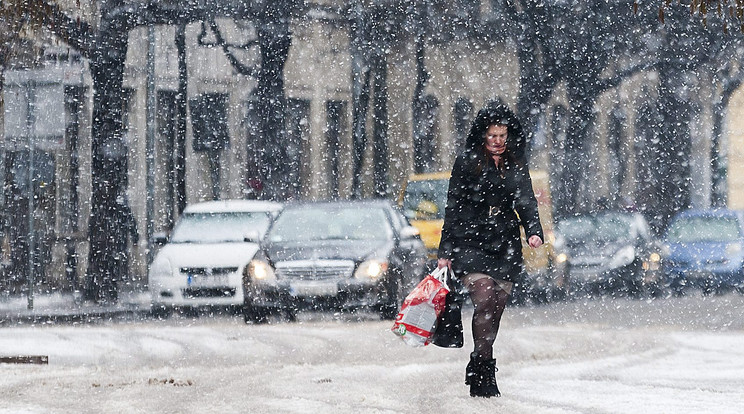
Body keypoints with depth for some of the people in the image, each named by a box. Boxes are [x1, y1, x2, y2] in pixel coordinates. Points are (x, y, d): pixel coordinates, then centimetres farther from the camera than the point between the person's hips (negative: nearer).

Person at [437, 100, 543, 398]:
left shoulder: (516, 165, 12)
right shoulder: (467, 162, 1)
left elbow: (525, 200, 5)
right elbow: (453, 208, 2)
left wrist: (534, 231, -14)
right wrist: (446, 251, -2)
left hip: (505, 249, 4)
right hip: (470, 244, -4)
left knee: (496, 309, 3)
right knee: (485, 300, -19)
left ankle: (477, 370, 18)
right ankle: (484, 372, -17)